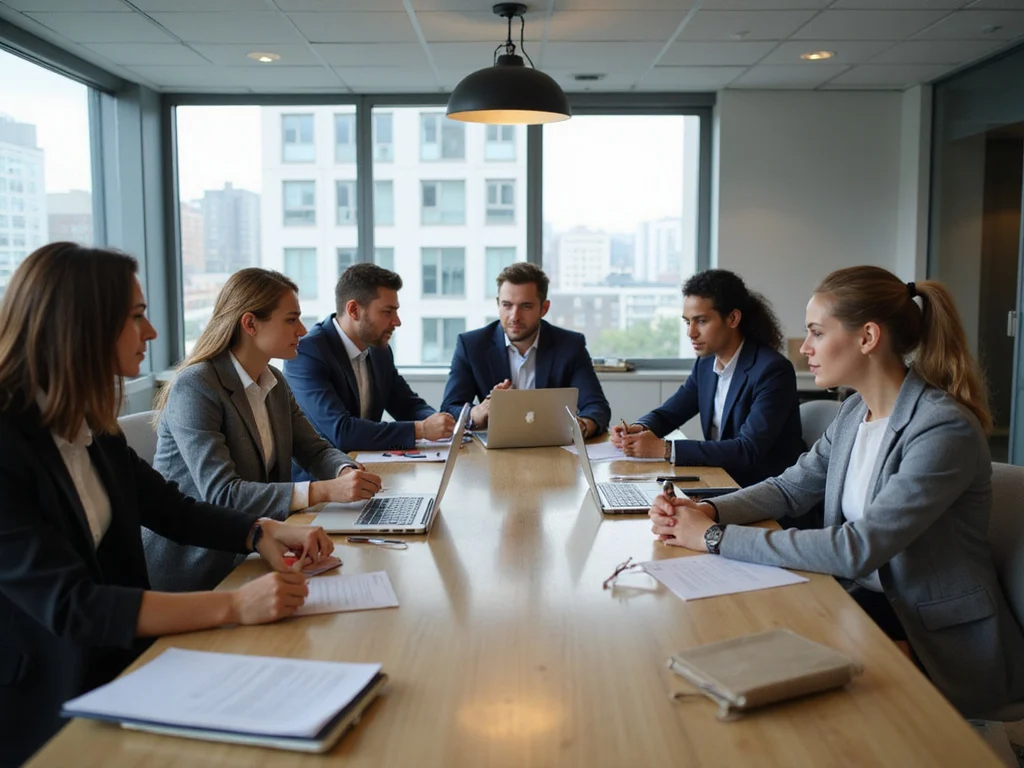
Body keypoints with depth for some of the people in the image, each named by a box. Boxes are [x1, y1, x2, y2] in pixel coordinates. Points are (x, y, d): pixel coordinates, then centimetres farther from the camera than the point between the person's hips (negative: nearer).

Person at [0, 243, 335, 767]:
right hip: (46, 709, -7)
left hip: (118, 668, 7)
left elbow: (169, 507, 14)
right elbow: (67, 605, -27)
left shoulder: (91, 427, 3)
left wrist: (262, 533, -3)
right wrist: (232, 606, -33)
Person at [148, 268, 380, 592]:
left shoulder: (275, 382, 7)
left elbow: (314, 449, 10)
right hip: (187, 568, -7)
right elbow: (220, 493, -28)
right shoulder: (194, 388, -20)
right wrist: (324, 491, -34)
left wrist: (347, 472, -15)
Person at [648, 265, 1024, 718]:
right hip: (870, 602, 7)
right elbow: (790, 488, 9)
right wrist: (706, 511, -11)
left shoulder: (946, 430, -24)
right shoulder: (855, 412, 3)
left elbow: (857, 550, -30)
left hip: (943, 645, -6)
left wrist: (717, 538, -28)